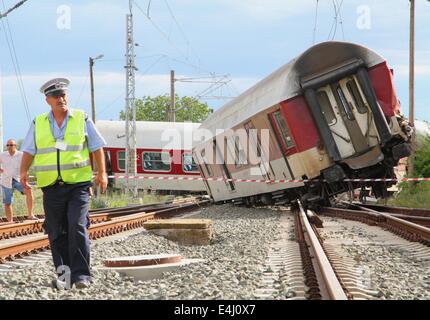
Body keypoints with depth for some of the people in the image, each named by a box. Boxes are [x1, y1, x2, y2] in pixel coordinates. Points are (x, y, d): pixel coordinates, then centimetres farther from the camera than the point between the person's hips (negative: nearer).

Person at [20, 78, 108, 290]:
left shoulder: (82, 119, 6)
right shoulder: (38, 124, 10)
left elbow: (97, 148, 7)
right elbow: (29, 151, 7)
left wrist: (101, 172, -3)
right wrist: (24, 172, -8)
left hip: (78, 184, -2)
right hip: (51, 187, 2)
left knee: (77, 228, -13)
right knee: (56, 233, 3)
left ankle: (81, 275, -10)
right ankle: (64, 274, 12)